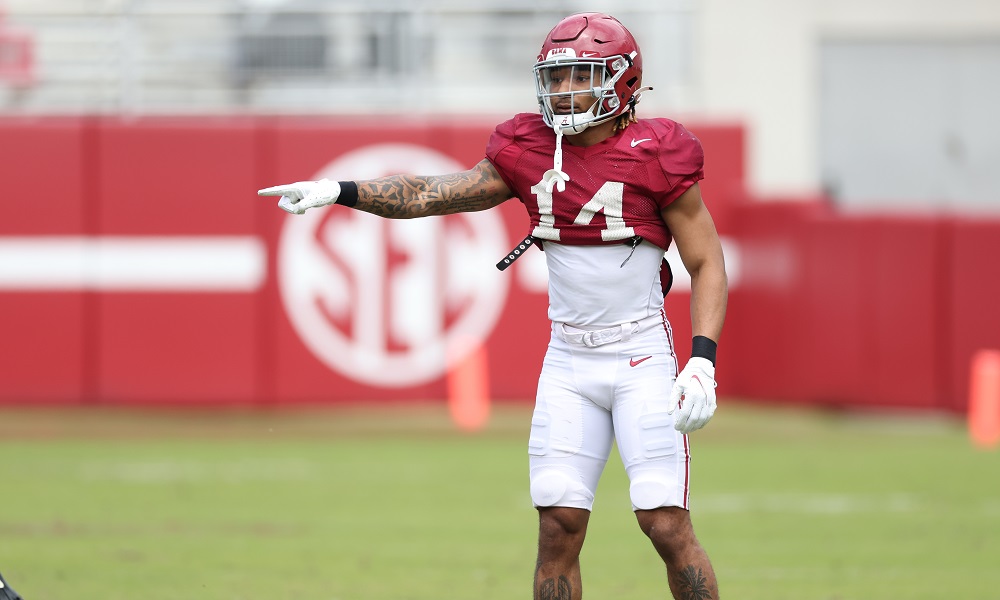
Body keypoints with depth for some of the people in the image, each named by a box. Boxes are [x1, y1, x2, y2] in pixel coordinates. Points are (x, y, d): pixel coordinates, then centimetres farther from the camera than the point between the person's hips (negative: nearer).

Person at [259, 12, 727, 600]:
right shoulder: (529, 153, 4)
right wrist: (337, 191, -6)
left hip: (643, 358, -4)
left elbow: (708, 265, -4)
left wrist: (703, 362, -15)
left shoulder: (655, 158, -8)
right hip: (569, 361, 4)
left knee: (667, 524, -10)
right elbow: (430, 194, 5)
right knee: (559, 526, -1)